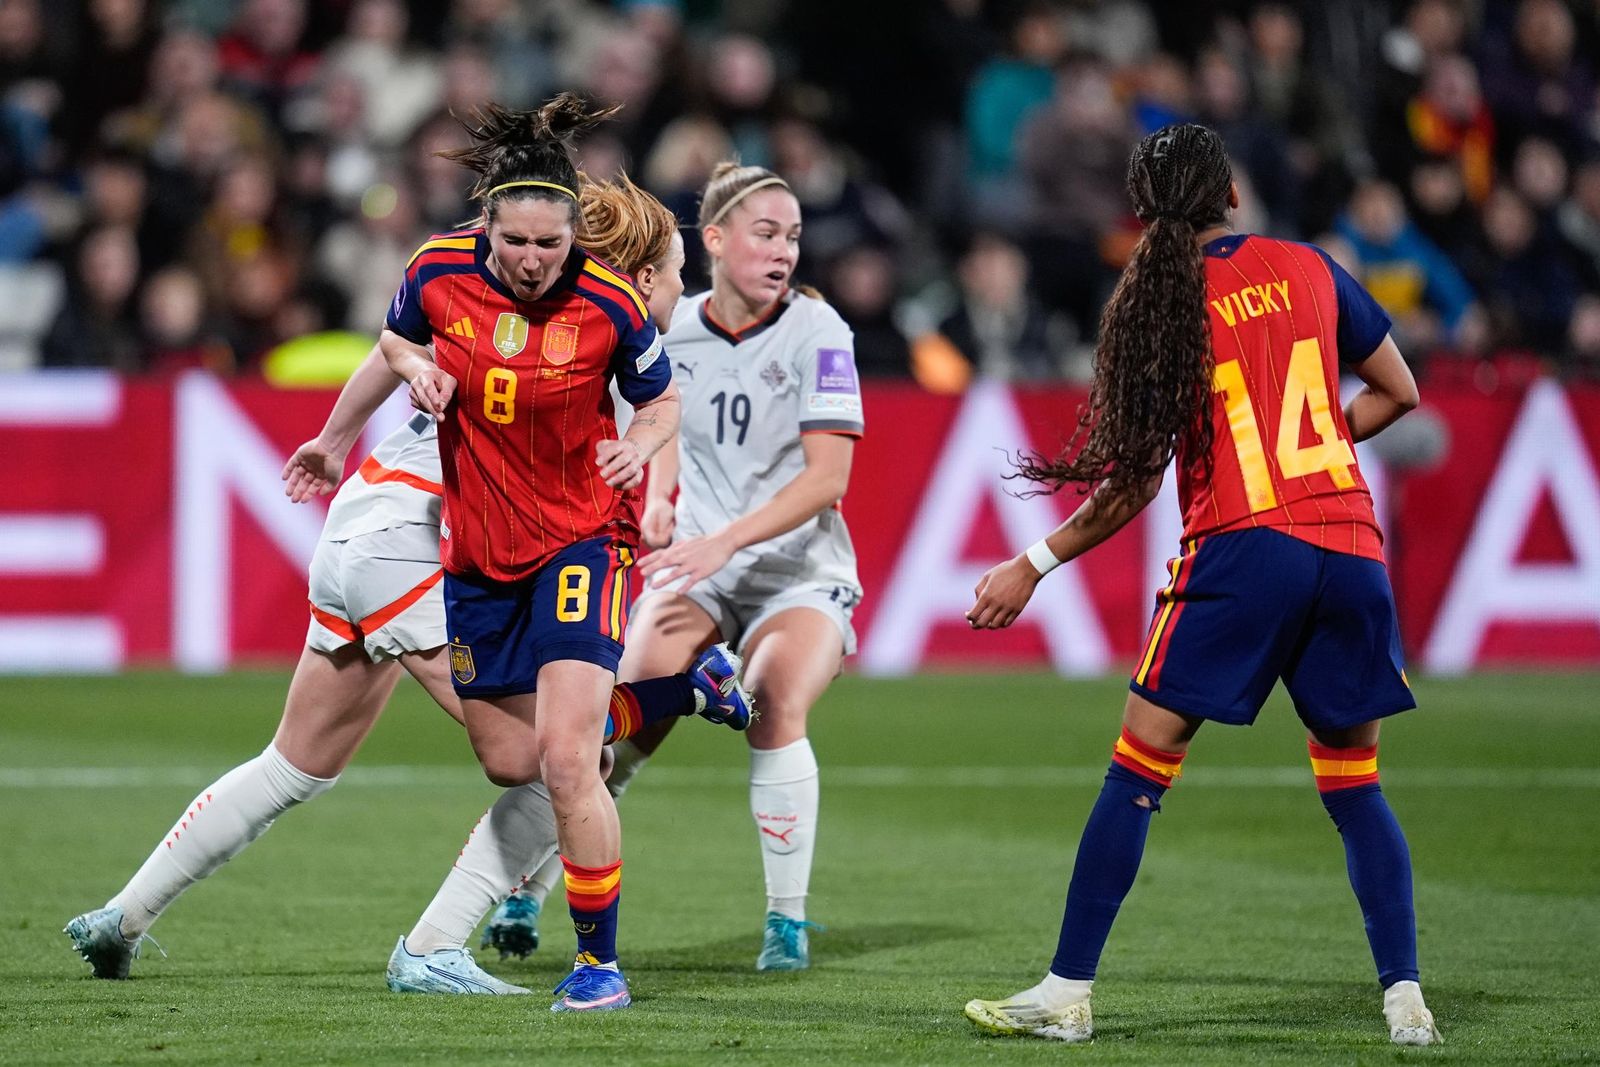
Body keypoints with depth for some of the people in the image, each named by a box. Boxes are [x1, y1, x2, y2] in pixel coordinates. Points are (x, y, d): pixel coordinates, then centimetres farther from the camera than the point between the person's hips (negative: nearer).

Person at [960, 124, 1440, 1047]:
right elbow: (1398, 392, 16)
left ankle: (1068, 991, 2)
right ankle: (1406, 998, 4)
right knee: (1354, 782, 14)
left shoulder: (1155, 305, 1)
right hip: (1350, 546, 3)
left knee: (1140, 767, 3)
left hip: (1242, 550, -3)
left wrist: (1035, 567, 9)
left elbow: (1136, 484, 0)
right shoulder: (1308, 269, 9)